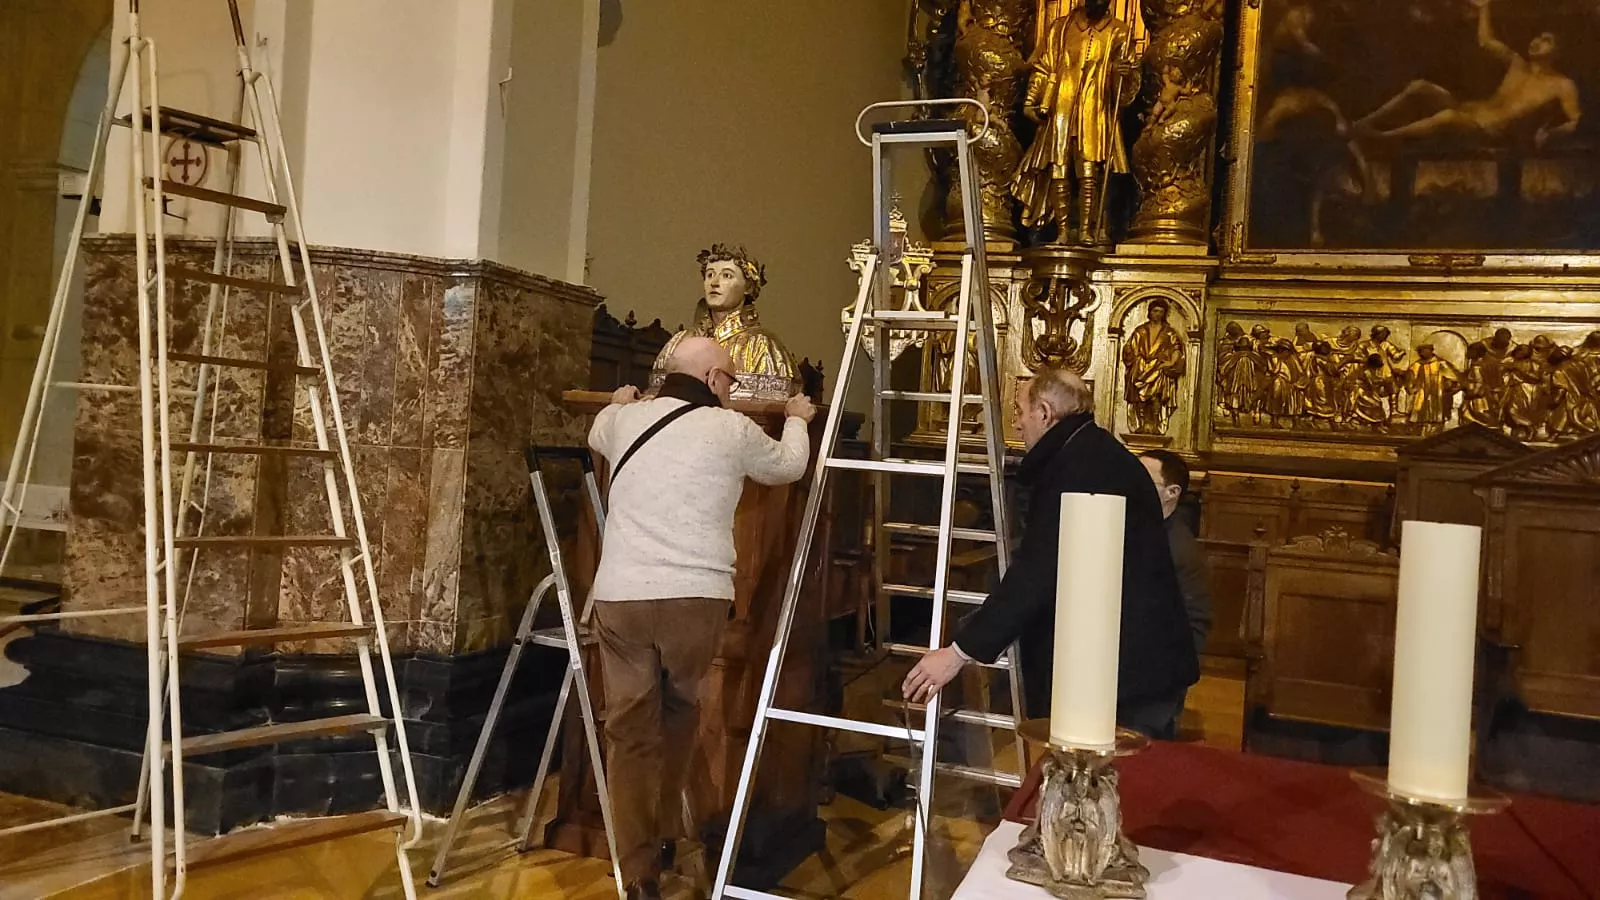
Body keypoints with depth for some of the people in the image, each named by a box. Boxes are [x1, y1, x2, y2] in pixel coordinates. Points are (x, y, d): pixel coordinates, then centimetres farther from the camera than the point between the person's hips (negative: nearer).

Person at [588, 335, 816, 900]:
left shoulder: (625, 420, 11)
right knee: (679, 713, 20)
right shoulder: (732, 429, 3)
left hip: (619, 595, 2)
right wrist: (797, 420, 42)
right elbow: (789, 467, 21)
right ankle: (666, 832, 33)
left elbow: (596, 435, 37)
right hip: (696, 597, -2)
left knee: (630, 731, 5)